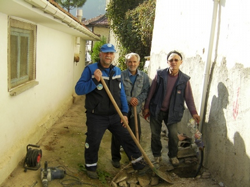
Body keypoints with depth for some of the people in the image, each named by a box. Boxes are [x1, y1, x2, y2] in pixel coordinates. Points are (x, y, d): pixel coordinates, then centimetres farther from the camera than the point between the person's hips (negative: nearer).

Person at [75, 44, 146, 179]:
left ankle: (138, 163, 30)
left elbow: (121, 93, 10)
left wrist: (124, 112, 6)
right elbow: (78, 89, -16)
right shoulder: (90, 69, -9)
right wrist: (95, 81, -28)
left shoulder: (117, 71, 7)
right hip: (96, 117, -4)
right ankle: (91, 167, 32)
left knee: (127, 138, 11)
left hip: (115, 116, 4)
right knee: (93, 143, 8)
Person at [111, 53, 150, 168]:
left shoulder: (144, 77, 2)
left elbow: (146, 91, 2)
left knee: (136, 133, 10)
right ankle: (115, 158, 22)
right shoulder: (121, 75, -8)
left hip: (135, 110, 3)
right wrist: (129, 99, -19)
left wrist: (138, 99, -15)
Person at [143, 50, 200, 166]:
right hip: (156, 110, 1)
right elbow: (151, 92, -1)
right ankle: (157, 155, 29)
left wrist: (193, 112, -8)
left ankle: (173, 156, 22)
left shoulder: (184, 79, -4)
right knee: (155, 134, 8)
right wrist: (146, 107, 0)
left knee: (173, 135, -3)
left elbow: (189, 97, -1)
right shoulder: (160, 74, -6)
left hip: (172, 112, 0)